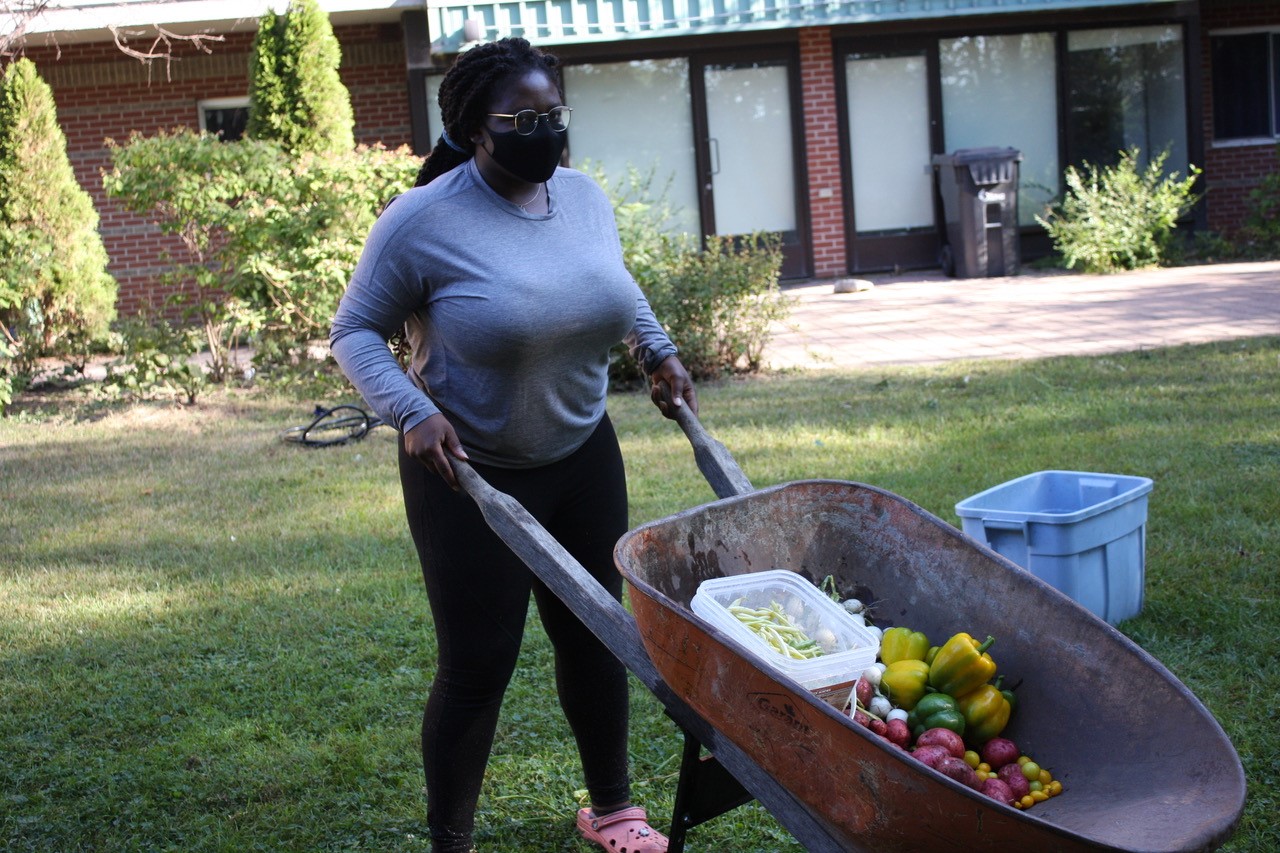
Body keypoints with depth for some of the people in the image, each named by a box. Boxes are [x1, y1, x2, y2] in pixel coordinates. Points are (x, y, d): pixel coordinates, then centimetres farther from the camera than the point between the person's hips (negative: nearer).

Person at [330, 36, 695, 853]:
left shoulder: (586, 196, 0)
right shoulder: (423, 220, -18)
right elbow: (355, 332, -11)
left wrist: (659, 350, 6)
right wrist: (412, 411, -25)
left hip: (583, 457, 6)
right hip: (471, 474, -5)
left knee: (596, 635, 15)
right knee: (478, 665, -1)